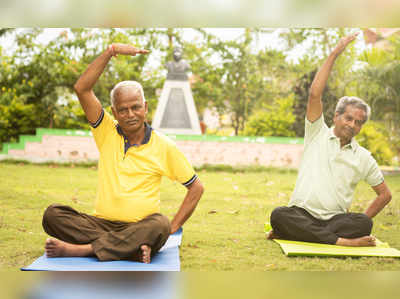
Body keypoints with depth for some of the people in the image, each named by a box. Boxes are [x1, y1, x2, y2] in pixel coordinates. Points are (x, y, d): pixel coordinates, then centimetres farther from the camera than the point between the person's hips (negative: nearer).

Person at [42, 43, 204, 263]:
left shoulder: (163, 146, 4)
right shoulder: (107, 133, 9)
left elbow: (196, 187, 9)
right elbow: (81, 88, -1)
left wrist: (173, 227, -1)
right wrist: (111, 51, -7)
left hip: (141, 227, -2)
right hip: (102, 223, 2)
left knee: (160, 225, -37)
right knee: (52, 214, -23)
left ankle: (79, 249, -35)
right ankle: (131, 249, -32)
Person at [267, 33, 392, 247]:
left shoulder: (363, 157, 14)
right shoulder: (317, 134, 9)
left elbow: (385, 194, 19)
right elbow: (314, 94, -5)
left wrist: (359, 223, 5)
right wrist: (334, 54, -6)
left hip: (336, 218, 2)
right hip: (301, 214, -1)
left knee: (364, 223, -31)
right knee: (278, 215, -34)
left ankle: (290, 233, -31)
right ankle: (341, 240, -35)